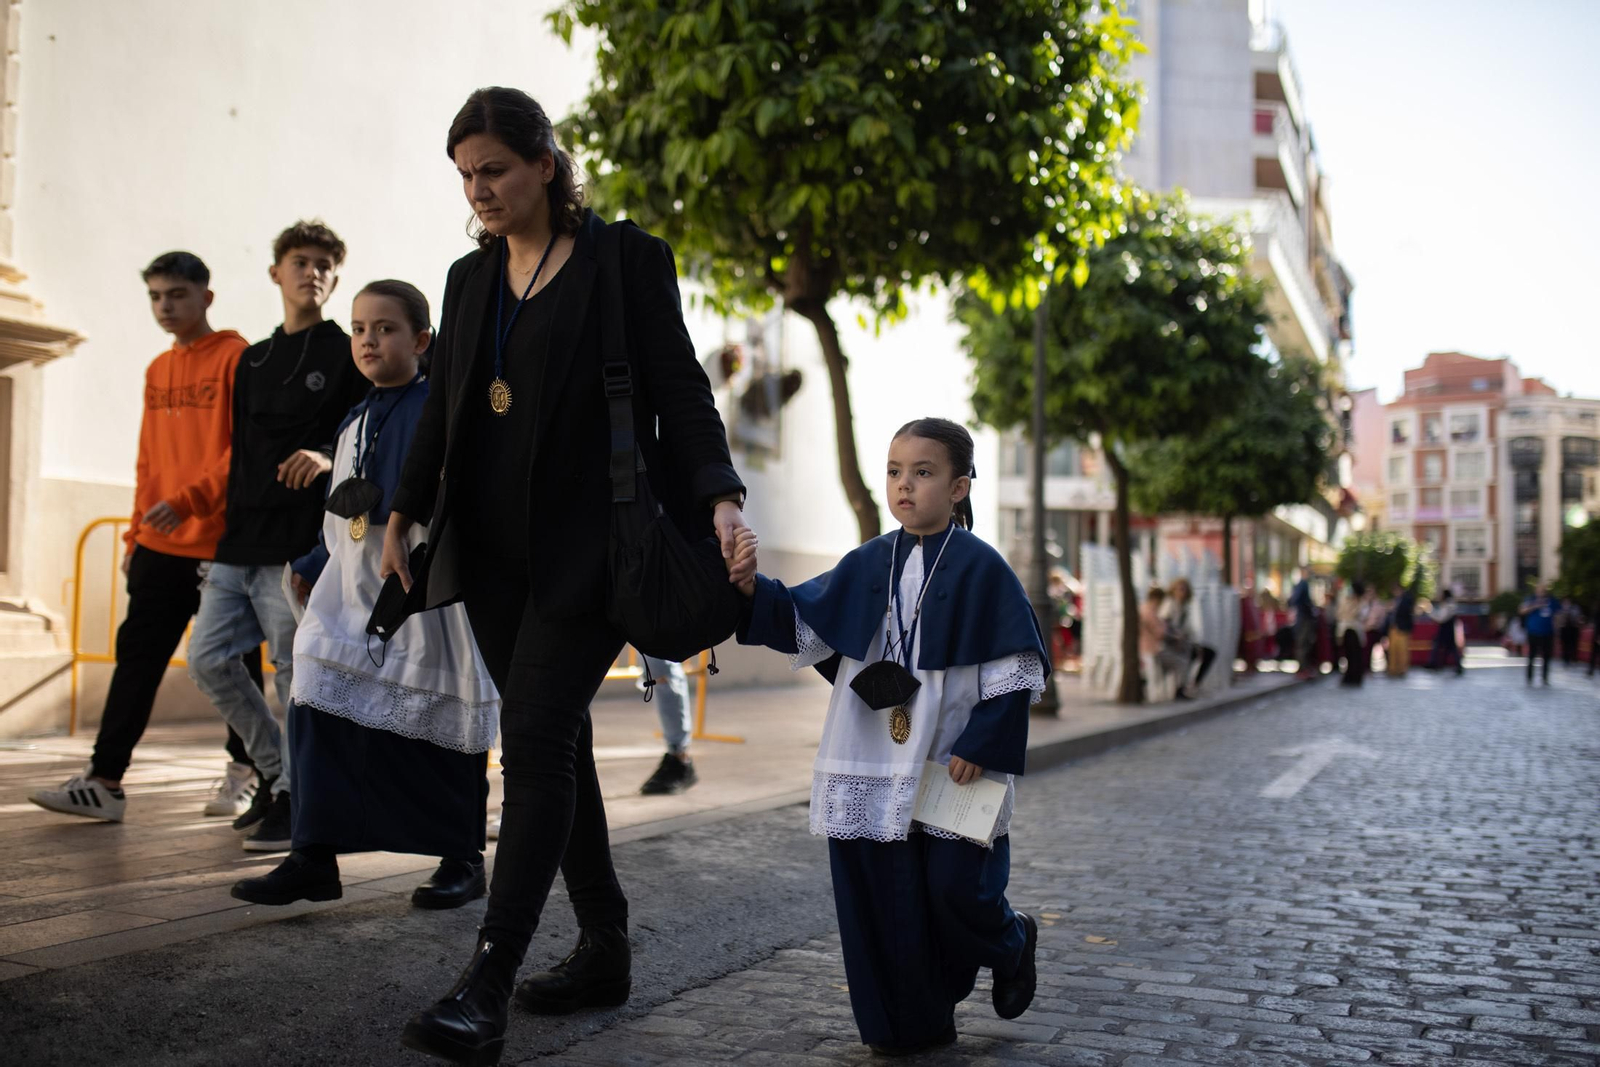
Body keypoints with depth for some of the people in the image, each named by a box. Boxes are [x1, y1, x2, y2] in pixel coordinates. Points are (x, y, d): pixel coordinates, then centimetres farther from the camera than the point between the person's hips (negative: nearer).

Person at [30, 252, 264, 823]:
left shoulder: (236, 358, -6)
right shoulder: (157, 370, 16)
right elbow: (148, 462, 20)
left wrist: (189, 501, -20)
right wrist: (135, 535, 15)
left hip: (221, 545, -6)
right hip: (160, 549, 6)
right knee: (136, 657, 3)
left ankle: (244, 774, 18)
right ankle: (104, 782, 4)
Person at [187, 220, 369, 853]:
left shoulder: (346, 356, 1)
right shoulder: (253, 362, 20)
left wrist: (330, 459, -24)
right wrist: (229, 524, 18)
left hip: (299, 543, -7)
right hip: (240, 542, 7)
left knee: (297, 674, -4)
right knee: (208, 659, 5)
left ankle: (294, 799, 7)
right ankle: (275, 772, 19)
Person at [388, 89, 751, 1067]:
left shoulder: (626, 261, -3)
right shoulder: (471, 276, 15)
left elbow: (680, 389, -6)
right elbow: (444, 407, 17)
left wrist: (721, 500, -20)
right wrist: (405, 513, 6)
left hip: (585, 546, -6)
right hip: (493, 548, 7)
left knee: (535, 740, -14)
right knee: (554, 740, 10)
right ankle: (605, 949, 22)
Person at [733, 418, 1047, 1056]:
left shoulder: (980, 569, -5)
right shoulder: (867, 565, 8)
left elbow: (1015, 668, -6)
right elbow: (802, 624, 4)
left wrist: (981, 748, -10)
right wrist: (753, 590, -14)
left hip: (951, 770, -4)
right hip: (873, 774, 4)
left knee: (957, 891, -2)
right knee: (881, 897, 4)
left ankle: (1012, 946, 32)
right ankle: (911, 1022, 19)